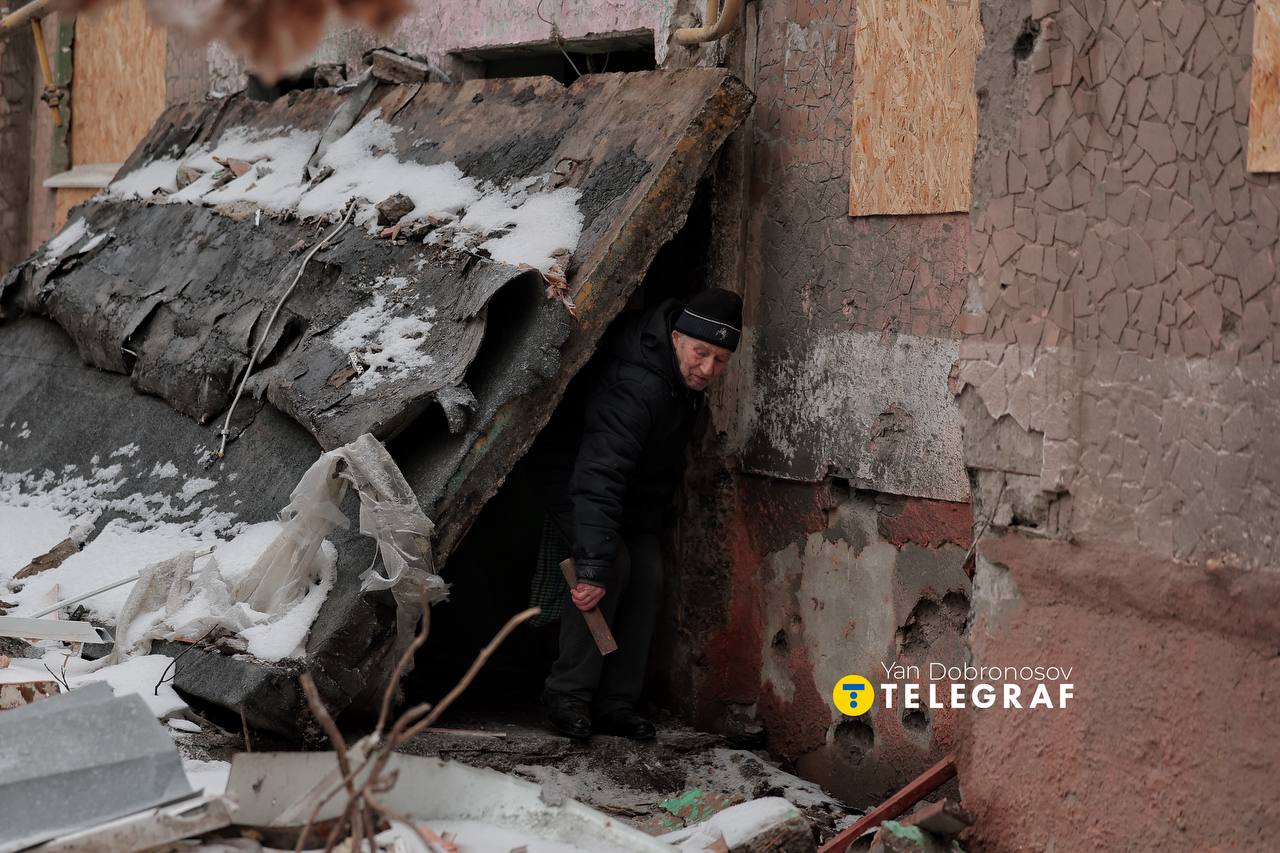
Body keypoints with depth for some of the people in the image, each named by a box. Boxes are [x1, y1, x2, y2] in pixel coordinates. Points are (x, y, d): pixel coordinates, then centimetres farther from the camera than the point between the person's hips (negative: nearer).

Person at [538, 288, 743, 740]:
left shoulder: (687, 379, -11)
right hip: (579, 493, -8)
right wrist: (593, 565, -56)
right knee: (611, 568, -28)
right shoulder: (634, 389, -40)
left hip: (637, 502, 8)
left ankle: (616, 702, -2)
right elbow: (597, 479, -48)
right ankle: (569, 694, -19)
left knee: (648, 577, -7)